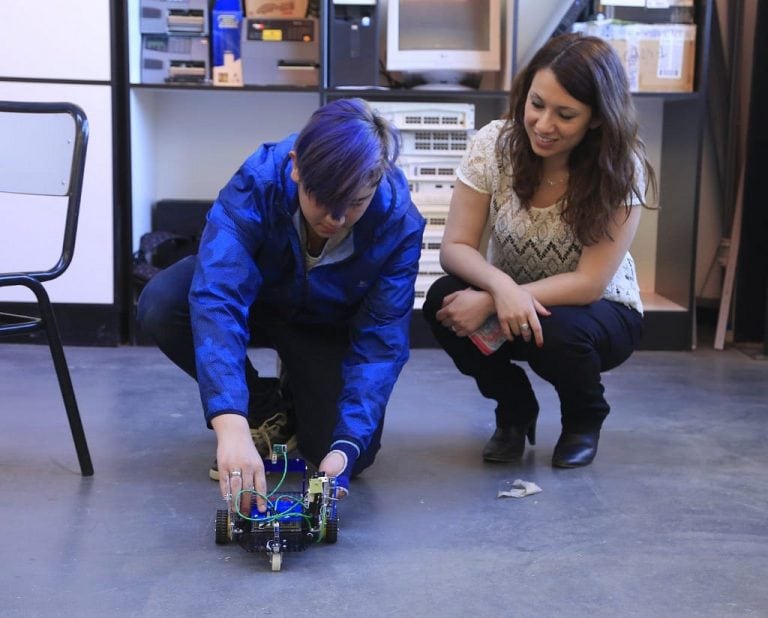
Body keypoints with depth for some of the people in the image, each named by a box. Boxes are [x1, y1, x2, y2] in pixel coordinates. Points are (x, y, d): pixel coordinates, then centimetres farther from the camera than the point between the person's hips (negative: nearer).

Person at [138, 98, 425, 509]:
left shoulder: (399, 222, -32)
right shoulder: (257, 182, -36)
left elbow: (381, 341, -28)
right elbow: (216, 297, -46)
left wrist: (346, 446, -41)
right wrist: (231, 425, -59)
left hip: (328, 328, 0)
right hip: (255, 300, 1)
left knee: (352, 455, -19)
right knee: (160, 306, -31)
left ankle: (299, 388, 17)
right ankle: (266, 409, -5)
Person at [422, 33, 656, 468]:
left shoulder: (623, 168, -23)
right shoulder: (494, 144, -18)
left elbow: (589, 283, -26)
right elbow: (455, 247, -17)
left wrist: (489, 303, -34)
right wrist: (502, 287, -38)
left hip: (598, 312, -2)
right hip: (508, 302, 2)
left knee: (555, 331, -35)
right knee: (443, 301, -28)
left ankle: (586, 417, 3)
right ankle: (516, 409, 3)